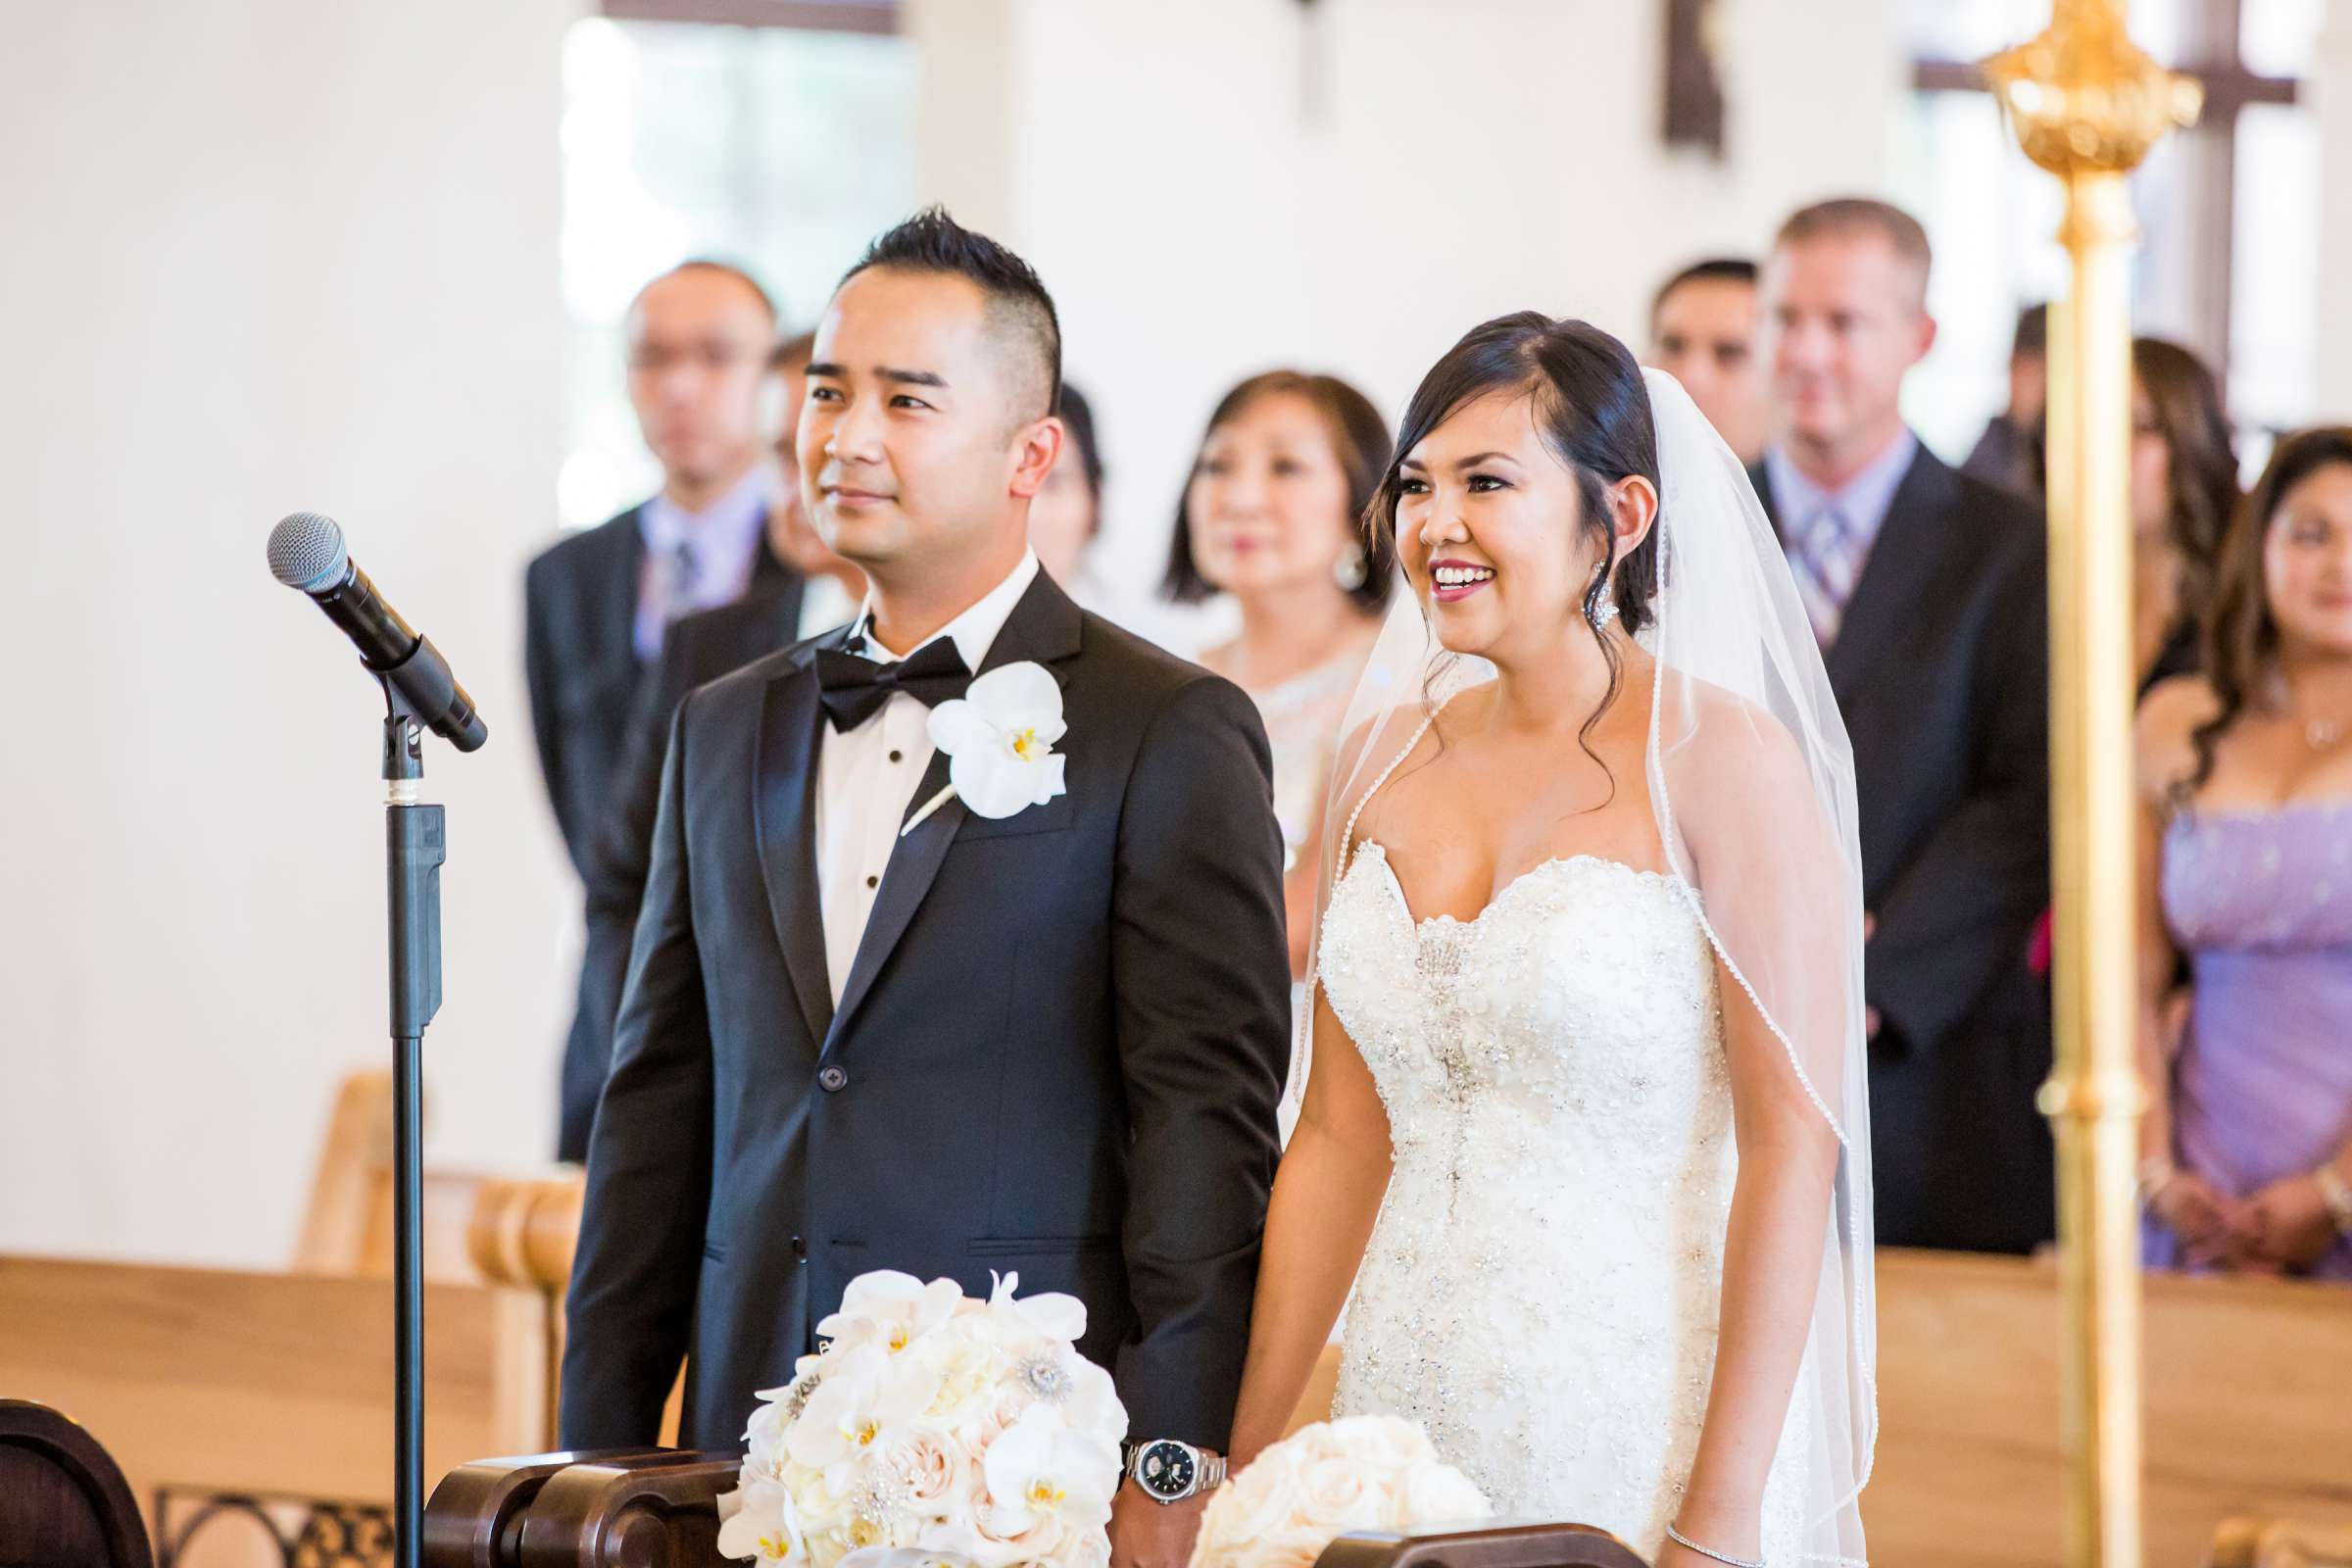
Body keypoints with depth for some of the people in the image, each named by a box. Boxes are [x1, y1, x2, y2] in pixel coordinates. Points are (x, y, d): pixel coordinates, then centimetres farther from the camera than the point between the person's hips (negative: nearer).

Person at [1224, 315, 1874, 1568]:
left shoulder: (1721, 760, -10)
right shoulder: (1389, 757, 6)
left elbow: (1793, 1146, -13)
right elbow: (1339, 1140, 9)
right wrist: (1240, 1465, 5)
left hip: (1642, 1436, -5)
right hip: (1413, 1417, 5)